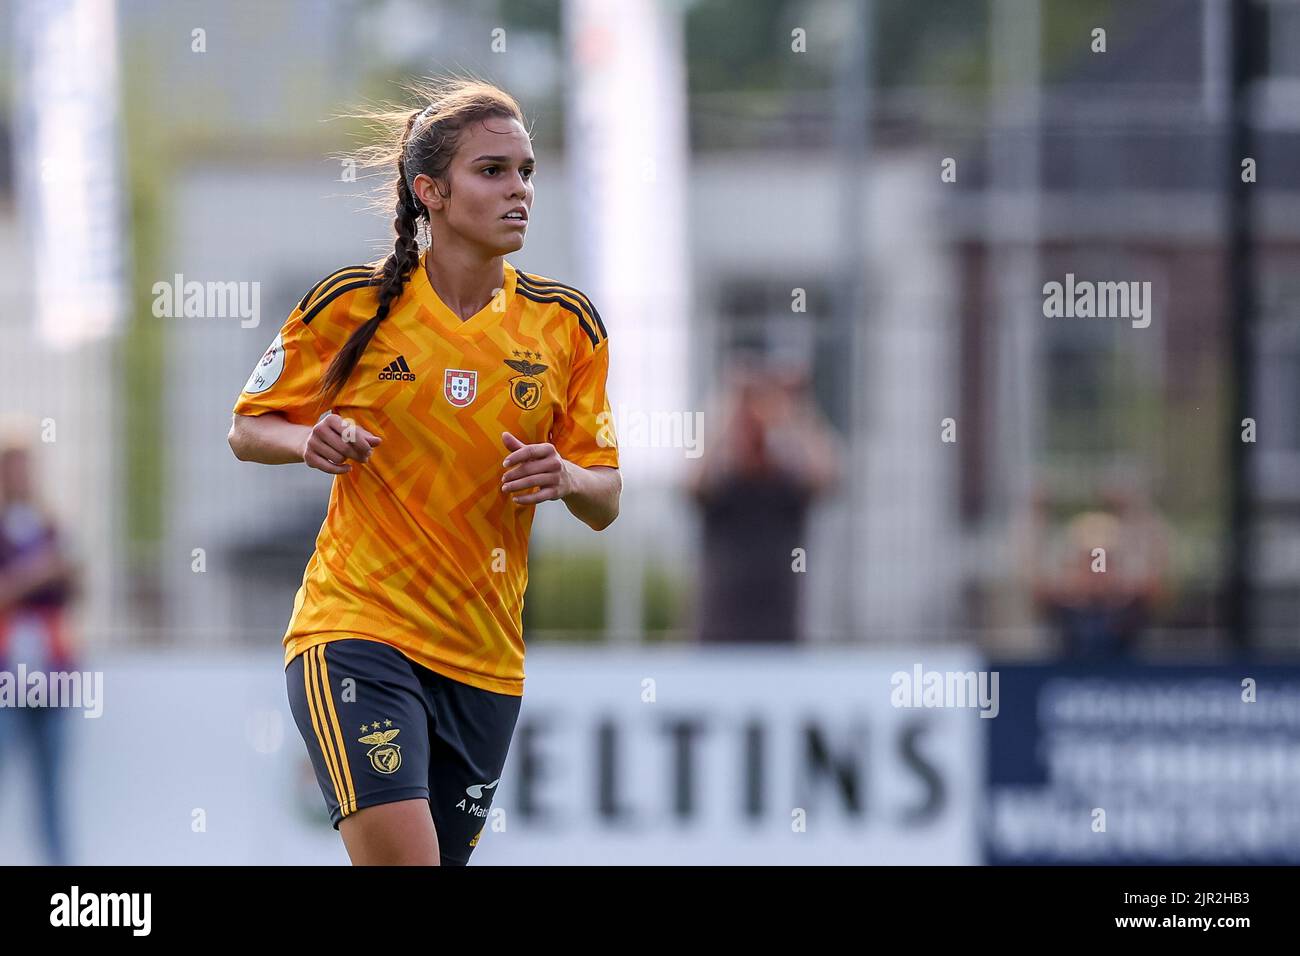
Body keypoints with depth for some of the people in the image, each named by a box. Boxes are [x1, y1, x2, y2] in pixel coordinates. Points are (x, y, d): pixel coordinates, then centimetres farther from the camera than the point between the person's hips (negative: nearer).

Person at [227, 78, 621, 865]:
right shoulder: (354, 304, -3)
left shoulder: (567, 324, 5)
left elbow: (605, 502, 8)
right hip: (356, 632, -4)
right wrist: (310, 440, -14)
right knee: (400, 857, -25)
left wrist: (567, 478, -14)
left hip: (486, 661, 4)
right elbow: (249, 430, 8)